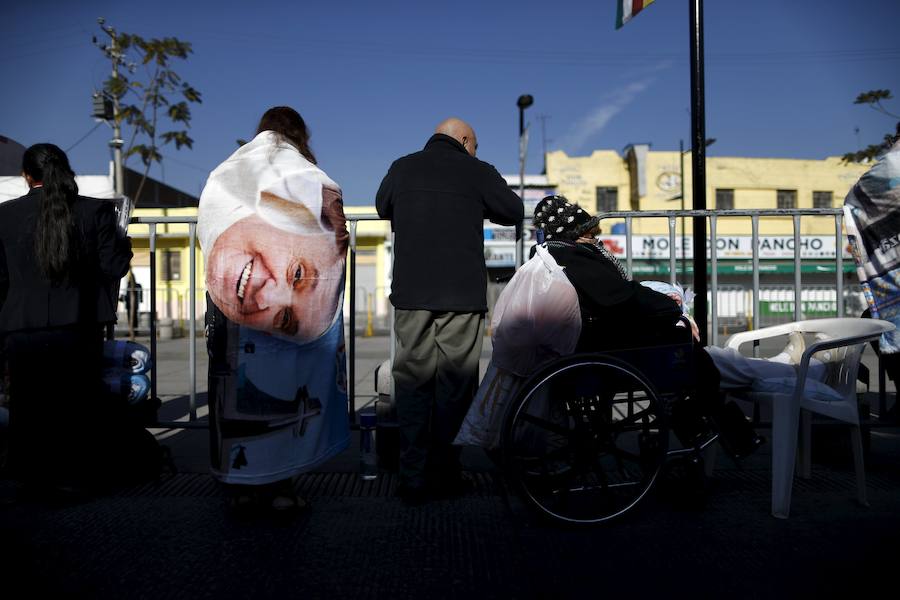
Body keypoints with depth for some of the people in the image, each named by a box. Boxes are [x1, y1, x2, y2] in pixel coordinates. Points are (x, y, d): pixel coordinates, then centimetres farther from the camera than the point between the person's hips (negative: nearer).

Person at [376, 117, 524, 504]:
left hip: (410, 293, 3)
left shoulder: (402, 168, 10)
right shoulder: (477, 172, 1)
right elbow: (515, 212, 12)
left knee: (412, 382, 7)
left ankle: (412, 479, 9)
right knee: (455, 383, 7)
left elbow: (382, 207, 26)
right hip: (462, 294, -2)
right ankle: (444, 473, 14)